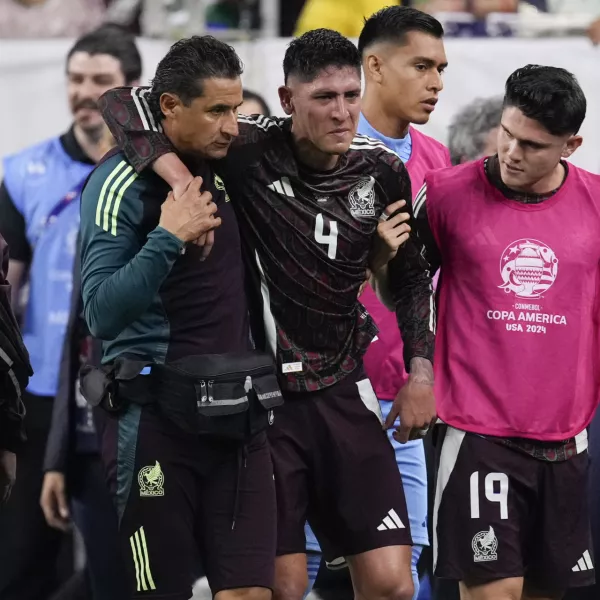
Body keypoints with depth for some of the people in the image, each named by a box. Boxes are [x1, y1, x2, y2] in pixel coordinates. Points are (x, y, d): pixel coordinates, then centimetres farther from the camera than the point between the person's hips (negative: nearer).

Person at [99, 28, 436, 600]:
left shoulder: (382, 171, -1)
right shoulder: (251, 150, -13)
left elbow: (413, 275, 15)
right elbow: (123, 102, -14)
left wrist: (420, 370, 8)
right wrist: (179, 175, -29)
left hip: (344, 392, 3)